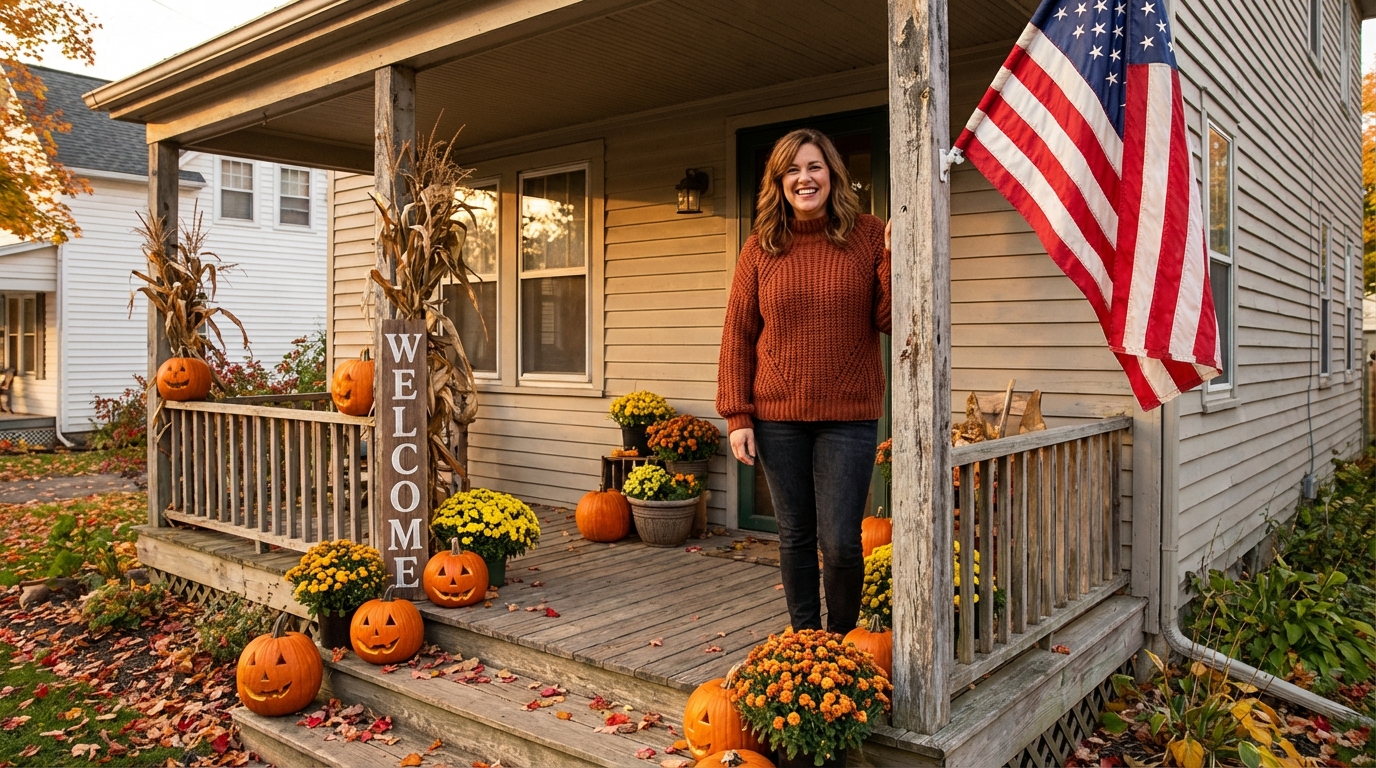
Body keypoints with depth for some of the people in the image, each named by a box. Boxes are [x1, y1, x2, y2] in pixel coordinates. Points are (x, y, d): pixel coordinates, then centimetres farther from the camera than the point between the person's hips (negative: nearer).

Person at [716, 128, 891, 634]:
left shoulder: (868, 237, 0)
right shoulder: (761, 248, 3)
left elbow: (890, 321, -3)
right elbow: (737, 335, 3)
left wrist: (896, 258, -17)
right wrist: (737, 416, -2)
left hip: (849, 417, -1)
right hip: (778, 417, 2)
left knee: (840, 542, 0)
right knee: (795, 537, 12)